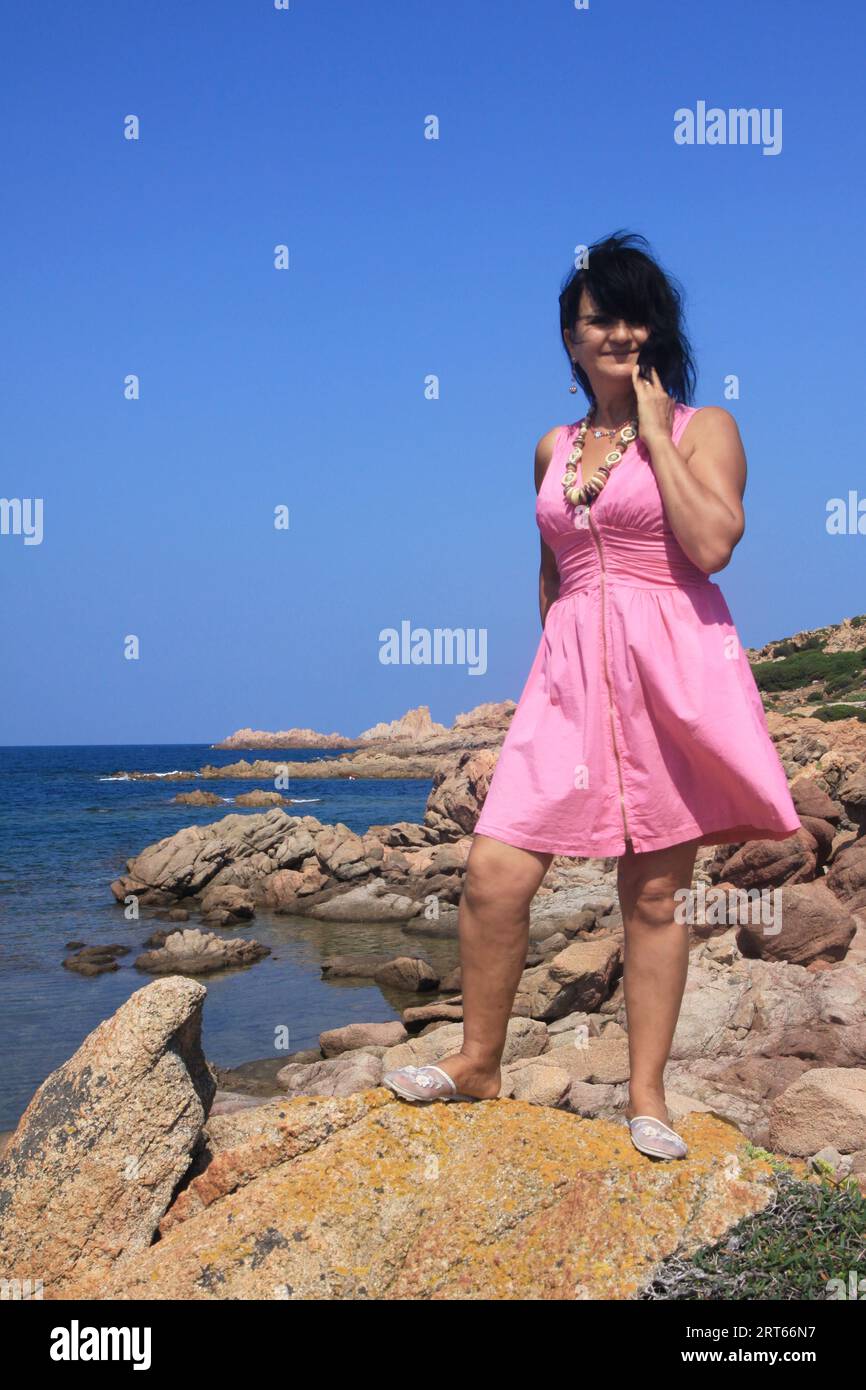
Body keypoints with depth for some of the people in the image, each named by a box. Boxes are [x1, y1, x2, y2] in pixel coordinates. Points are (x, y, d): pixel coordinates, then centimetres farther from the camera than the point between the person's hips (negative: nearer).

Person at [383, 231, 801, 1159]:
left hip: (672, 666, -3)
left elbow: (712, 544, -14)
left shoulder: (702, 428, 2)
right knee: (494, 872, -6)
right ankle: (478, 1063, 15)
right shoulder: (554, 448, 16)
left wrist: (656, 436, -8)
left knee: (654, 893, 2)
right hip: (571, 672, 4)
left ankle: (647, 1095, 15)